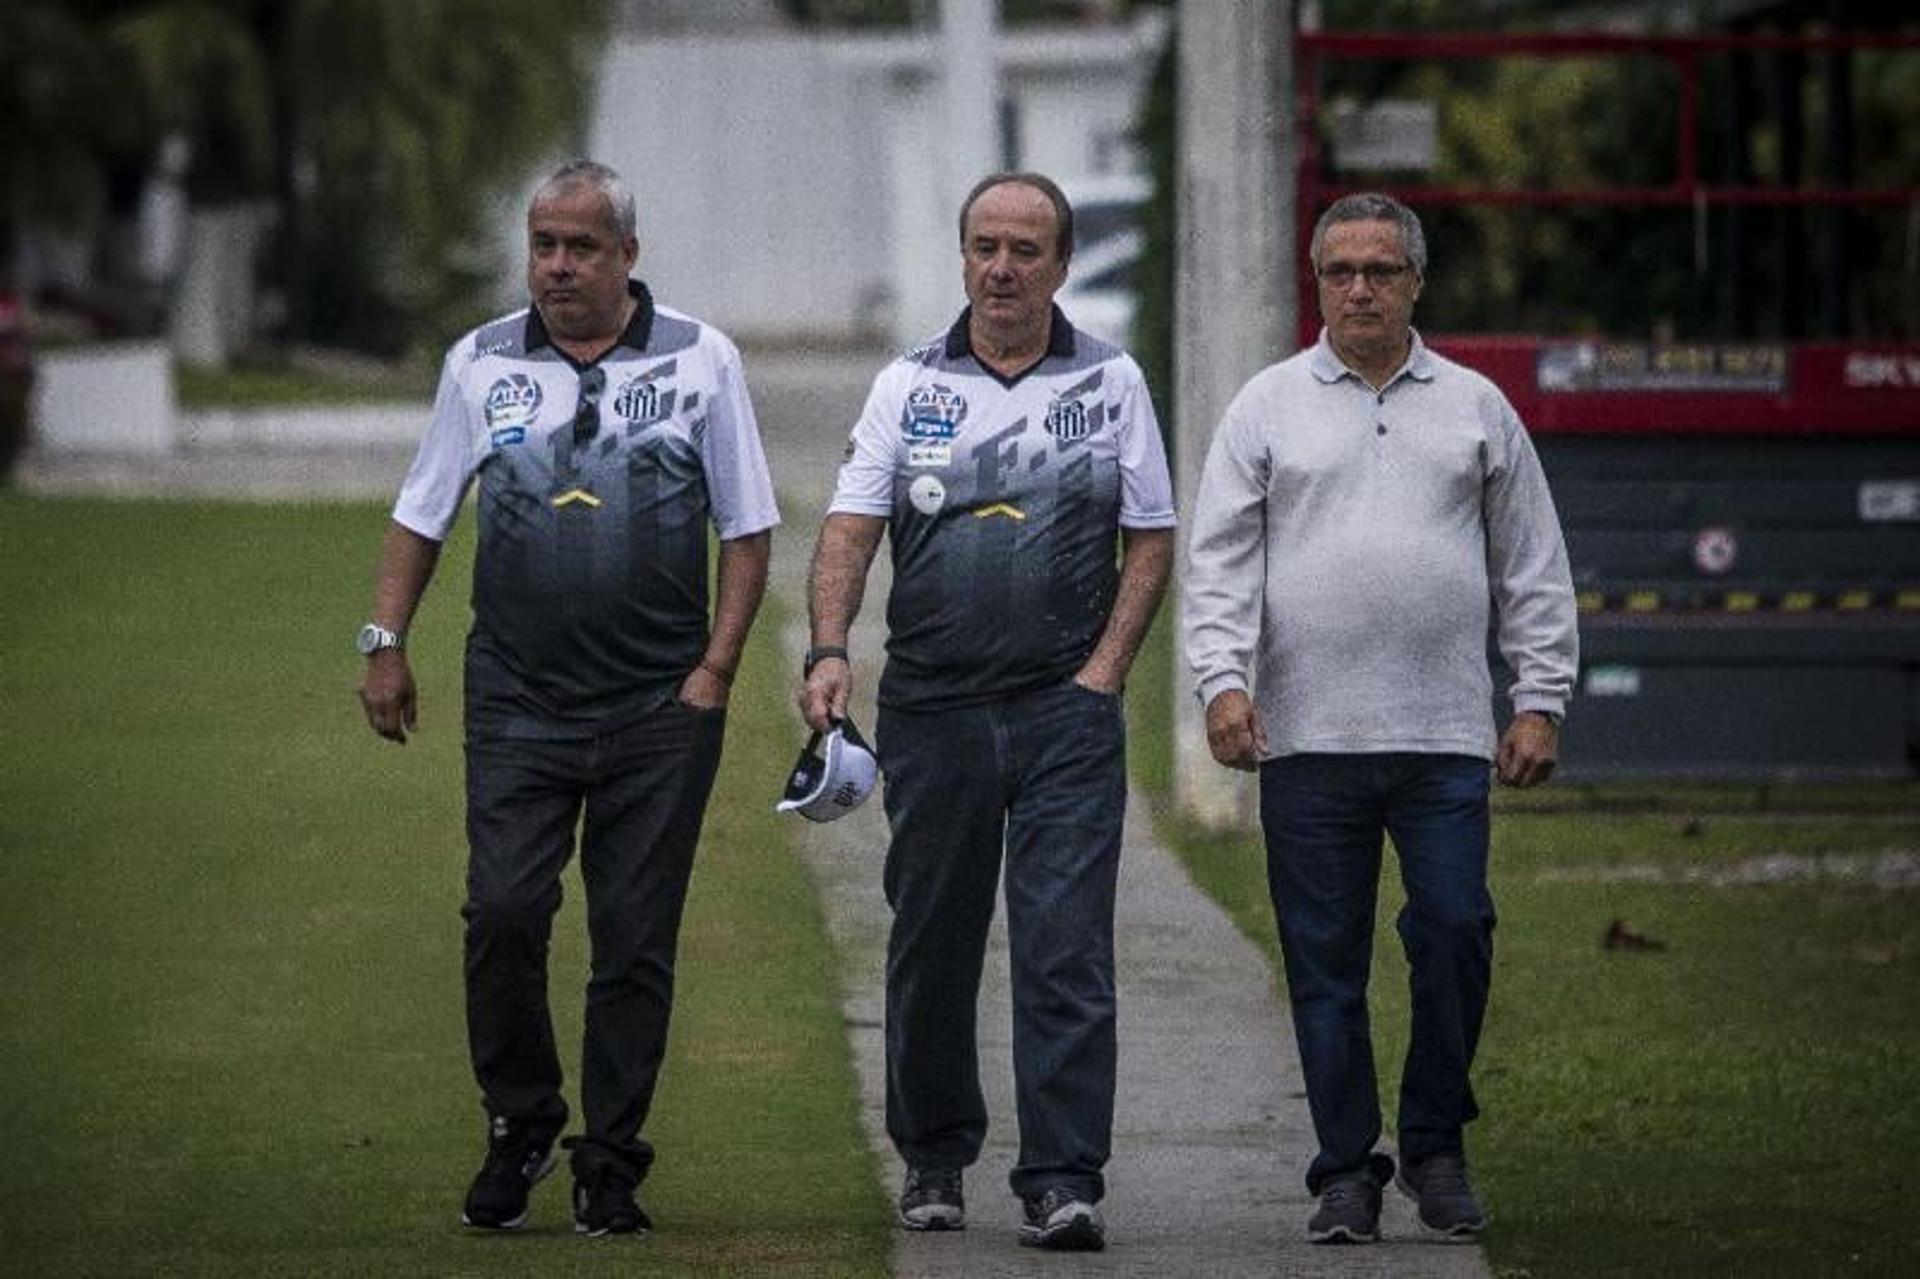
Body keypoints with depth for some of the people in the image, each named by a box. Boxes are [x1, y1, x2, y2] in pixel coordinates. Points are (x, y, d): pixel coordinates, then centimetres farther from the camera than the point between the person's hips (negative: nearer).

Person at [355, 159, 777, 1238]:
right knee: (503, 912, -11)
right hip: (518, 700, 1)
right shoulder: (482, 364, 7)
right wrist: (386, 643, 6)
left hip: (658, 707, -1)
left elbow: (748, 529, 6)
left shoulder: (701, 361, 3)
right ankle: (519, 1126, 9)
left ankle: (612, 1168, 8)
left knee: (636, 937, 0)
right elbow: (422, 515, 15)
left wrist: (716, 669, -3)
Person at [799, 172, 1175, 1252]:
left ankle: (1064, 1180, -12)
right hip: (932, 707, 2)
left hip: (1067, 711, -2)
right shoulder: (909, 386, 6)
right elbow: (851, 528, -1)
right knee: (931, 948, 9)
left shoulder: (1111, 383, 5)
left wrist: (1104, 670, -4)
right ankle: (934, 1157, 25)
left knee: (1066, 949, -9)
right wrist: (830, 651, -18)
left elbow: (1151, 543, 8)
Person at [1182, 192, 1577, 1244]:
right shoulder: (1269, 408, 8)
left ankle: (1435, 1145, 7)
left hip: (1443, 736, 0)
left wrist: (1541, 698, 6)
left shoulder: (1475, 408, 11)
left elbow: (1532, 567, 14)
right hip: (1306, 735, 0)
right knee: (1325, 962, 1)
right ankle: (1346, 1172, 8)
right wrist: (1222, 678, -11)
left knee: (1454, 931, -10)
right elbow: (1219, 559, 3)